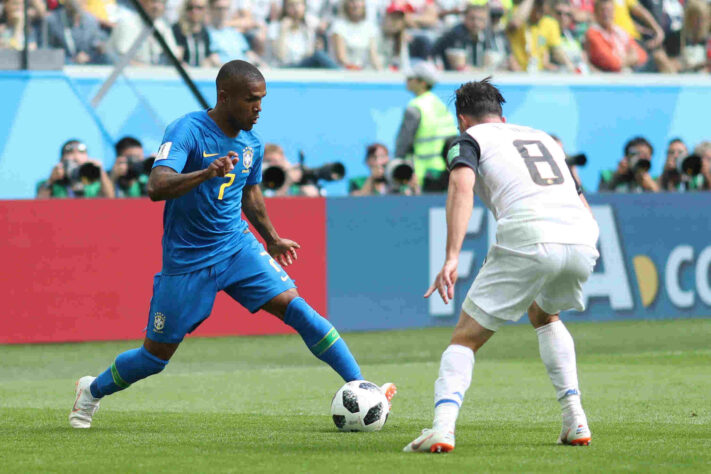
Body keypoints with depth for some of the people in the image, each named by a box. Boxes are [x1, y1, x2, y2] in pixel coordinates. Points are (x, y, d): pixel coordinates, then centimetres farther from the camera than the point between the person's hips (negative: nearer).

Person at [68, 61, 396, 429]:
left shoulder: (251, 145, 3)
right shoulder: (187, 131, -18)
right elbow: (156, 187, -33)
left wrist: (273, 240, 29)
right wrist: (206, 173, -47)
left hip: (237, 247, 4)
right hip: (186, 260, -4)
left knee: (295, 308, -15)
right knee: (157, 354, 6)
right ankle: (92, 390, 33)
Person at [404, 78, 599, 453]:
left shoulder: (470, 139, 18)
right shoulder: (543, 137, 34)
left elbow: (462, 185, -5)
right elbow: (585, 210, 31)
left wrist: (451, 258, -14)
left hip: (527, 238, -5)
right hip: (582, 239, 5)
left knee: (466, 337, 6)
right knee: (545, 316, 34)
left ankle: (442, 427, -17)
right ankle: (575, 421, 22)